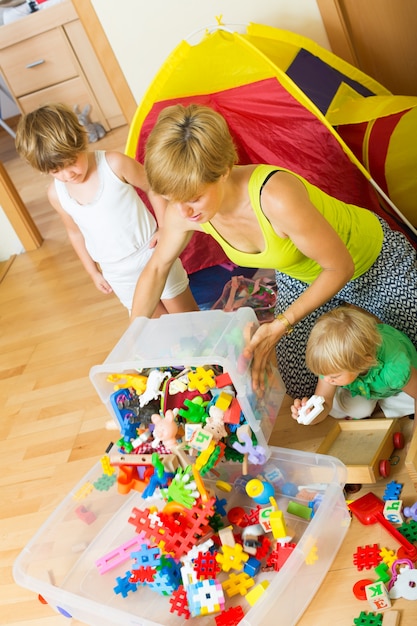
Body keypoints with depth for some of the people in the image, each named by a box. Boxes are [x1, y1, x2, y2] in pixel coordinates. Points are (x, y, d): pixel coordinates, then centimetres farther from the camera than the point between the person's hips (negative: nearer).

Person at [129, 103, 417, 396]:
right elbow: (156, 268, -7)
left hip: (374, 260, -4)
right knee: (299, 389, 16)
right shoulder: (182, 211, -26)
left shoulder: (277, 197, -45)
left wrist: (281, 325, -35)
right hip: (299, 277, 5)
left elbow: (341, 267, -31)